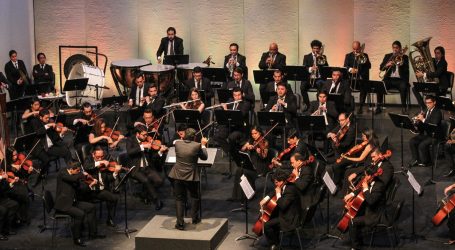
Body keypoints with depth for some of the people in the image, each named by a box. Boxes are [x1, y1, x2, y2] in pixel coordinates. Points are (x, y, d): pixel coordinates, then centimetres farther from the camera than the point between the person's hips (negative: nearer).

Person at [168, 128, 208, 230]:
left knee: (179, 199, 10)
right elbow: (204, 157, 2)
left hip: (178, 176, 2)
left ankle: (180, 223, 4)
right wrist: (203, 145, 16)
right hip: (191, 177, -2)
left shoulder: (177, 144, -5)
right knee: (195, 197, 22)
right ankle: (195, 218, 31)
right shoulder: (197, 146, -13)